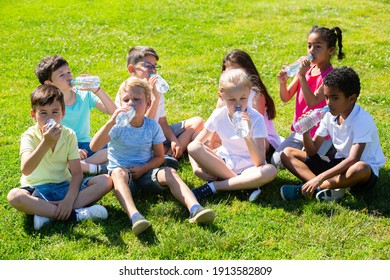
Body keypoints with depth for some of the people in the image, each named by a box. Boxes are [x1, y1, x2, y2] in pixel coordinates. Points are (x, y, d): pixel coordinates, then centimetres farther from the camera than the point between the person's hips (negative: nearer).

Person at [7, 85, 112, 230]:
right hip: (37, 190, -3)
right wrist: (46, 143, -41)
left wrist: (69, 200, -24)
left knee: (105, 181, -18)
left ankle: (47, 212, -27)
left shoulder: (69, 135, -2)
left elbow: (77, 173, -7)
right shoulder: (29, 136, -11)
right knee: (14, 196, -36)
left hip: (64, 186, 3)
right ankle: (76, 214, -30)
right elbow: (25, 170, -29)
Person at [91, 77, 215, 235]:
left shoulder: (152, 126, 0)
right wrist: (111, 122, -35)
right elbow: (94, 147, -23)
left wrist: (143, 169, -13)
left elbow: (159, 156, 6)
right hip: (123, 173, -2)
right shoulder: (118, 126, -9)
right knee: (118, 172, -36)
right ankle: (134, 216, -59)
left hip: (145, 174, 3)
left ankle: (195, 209, -43)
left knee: (170, 172, -25)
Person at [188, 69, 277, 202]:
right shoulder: (218, 115, -8)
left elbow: (260, 163, -23)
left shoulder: (256, 119, -16)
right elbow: (197, 143, -1)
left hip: (247, 167, -2)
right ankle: (244, 183, -20)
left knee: (270, 171, -36)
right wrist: (196, 168, -19)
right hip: (223, 164, 2)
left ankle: (213, 187, -27)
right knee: (193, 148, -23)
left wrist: (247, 135, -37)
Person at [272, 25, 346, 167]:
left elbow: (312, 102, -28)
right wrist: (282, 82, -16)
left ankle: (329, 151, 11)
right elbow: (286, 97, 4)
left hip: (319, 134, -6)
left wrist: (302, 76, -31)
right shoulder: (305, 69, 2)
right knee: (275, 161, 1)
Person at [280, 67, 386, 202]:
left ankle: (303, 189, -25)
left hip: (366, 171, -6)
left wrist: (320, 177, -39)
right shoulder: (330, 116, -2)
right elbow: (312, 151, 2)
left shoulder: (362, 120, -21)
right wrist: (305, 131, -18)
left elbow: (353, 160, -32)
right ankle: (328, 189, -26)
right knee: (287, 153, -3)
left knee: (360, 169, -44)